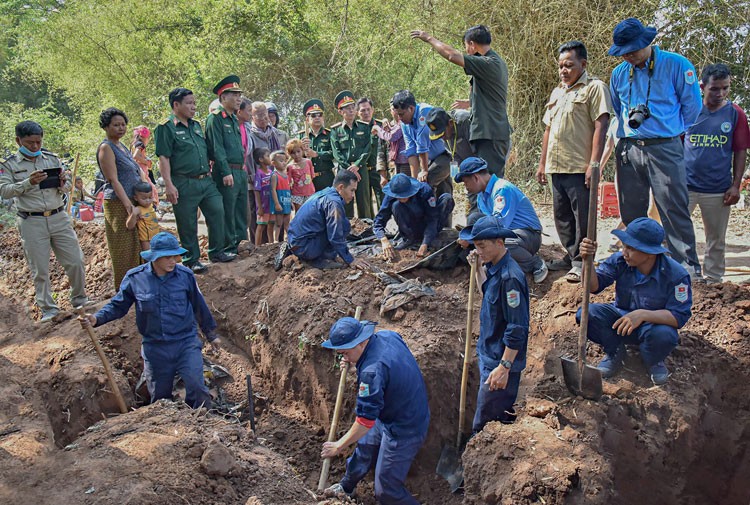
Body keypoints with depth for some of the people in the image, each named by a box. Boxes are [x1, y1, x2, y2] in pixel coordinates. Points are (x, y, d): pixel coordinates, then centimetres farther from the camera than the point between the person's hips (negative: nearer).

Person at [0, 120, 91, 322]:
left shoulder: (52, 159, 8)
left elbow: (67, 188, 14)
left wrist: (62, 183, -10)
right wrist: (29, 182, -22)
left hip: (59, 218, 3)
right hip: (32, 222, -3)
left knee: (75, 261, 5)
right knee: (40, 270, 3)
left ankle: (79, 299, 24)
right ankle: (48, 309, 15)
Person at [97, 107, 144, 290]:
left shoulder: (122, 146, 16)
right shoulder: (106, 147, -11)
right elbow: (114, 180, -17)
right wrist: (128, 205, -23)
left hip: (132, 201, 9)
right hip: (118, 204, -9)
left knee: (136, 246, 14)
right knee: (123, 249, -3)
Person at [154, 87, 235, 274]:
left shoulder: (196, 125, 17)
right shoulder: (166, 128, -6)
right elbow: (163, 158, -11)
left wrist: (210, 173, 20)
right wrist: (168, 185, -18)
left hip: (206, 181, 7)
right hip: (184, 184, -7)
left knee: (217, 213, 3)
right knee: (187, 224, 1)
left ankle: (217, 252, 17)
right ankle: (191, 261, 13)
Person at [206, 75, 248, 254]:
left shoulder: (234, 119, 19)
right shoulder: (215, 118, -8)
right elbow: (217, 147, -15)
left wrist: (243, 170, 18)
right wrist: (226, 172, -20)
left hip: (241, 172, 9)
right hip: (227, 173, -9)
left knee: (241, 210, 13)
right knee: (227, 212, -3)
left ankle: (241, 243, 22)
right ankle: (228, 248, 5)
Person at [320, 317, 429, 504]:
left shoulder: (372, 370, -36)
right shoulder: (388, 335, -10)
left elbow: (365, 421, -30)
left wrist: (339, 446, -16)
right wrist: (353, 361, 10)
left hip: (403, 432, -10)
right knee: (364, 448, 29)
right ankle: (346, 488, 54)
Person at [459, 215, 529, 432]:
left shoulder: (509, 277, -24)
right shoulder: (493, 268, 5)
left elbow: (517, 329, -24)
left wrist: (504, 367, -23)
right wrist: (478, 267, 13)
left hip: (500, 362, -9)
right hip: (489, 356, 9)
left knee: (485, 427, -3)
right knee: (502, 419, 20)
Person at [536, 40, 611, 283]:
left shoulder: (594, 88, -4)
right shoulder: (557, 92, 20)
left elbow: (600, 126, -12)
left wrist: (594, 163, -19)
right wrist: (542, 162, 19)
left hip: (580, 168, -8)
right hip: (557, 167, 8)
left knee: (583, 217, -3)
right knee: (562, 216, 13)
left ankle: (581, 262, 6)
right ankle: (571, 256, 24)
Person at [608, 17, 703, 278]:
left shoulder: (676, 65, -4)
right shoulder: (619, 73, 9)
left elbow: (692, 105, 2)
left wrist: (671, 129, 9)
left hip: (665, 148, -4)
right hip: (628, 149, 5)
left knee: (674, 209, -6)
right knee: (630, 212, 8)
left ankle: (688, 266, 1)